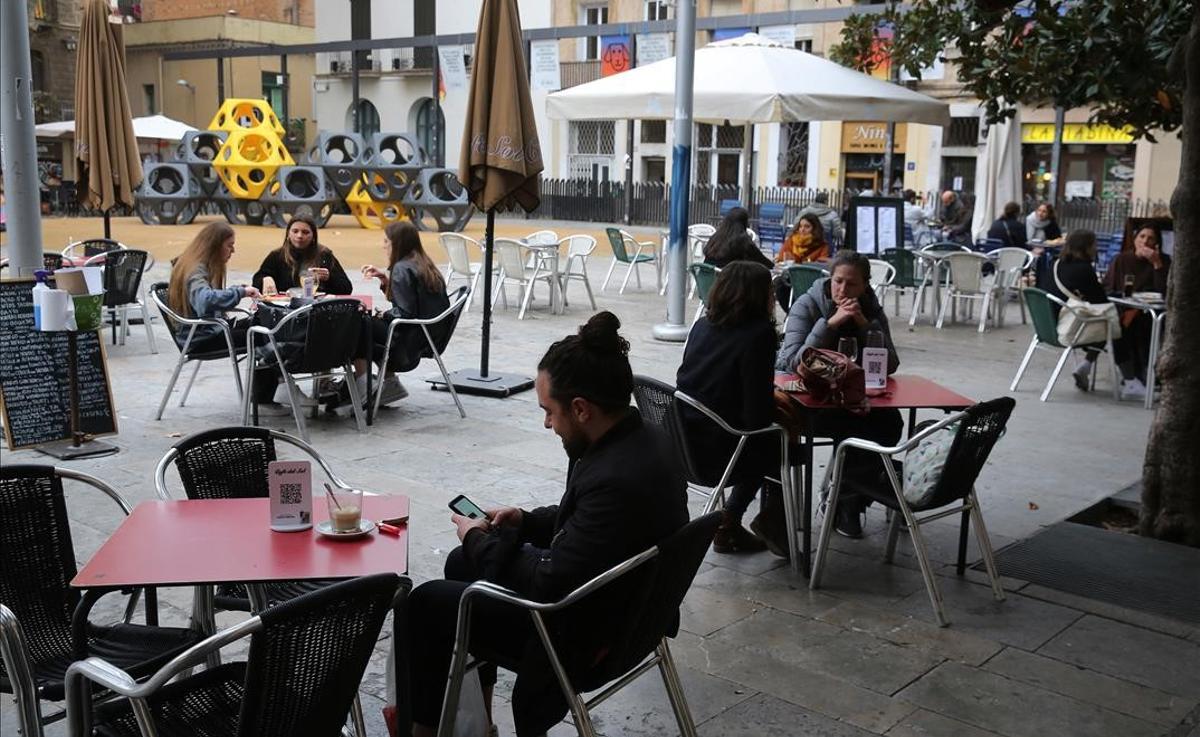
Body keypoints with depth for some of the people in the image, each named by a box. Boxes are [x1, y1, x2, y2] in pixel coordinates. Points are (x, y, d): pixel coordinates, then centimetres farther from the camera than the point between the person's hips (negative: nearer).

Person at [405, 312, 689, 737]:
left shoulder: (617, 480, -34)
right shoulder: (639, 441, -5)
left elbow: (549, 585, -26)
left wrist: (479, 540, -12)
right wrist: (525, 521, 2)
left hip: (587, 635, -9)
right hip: (620, 605, 9)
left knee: (426, 603, 3)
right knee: (462, 563, 22)